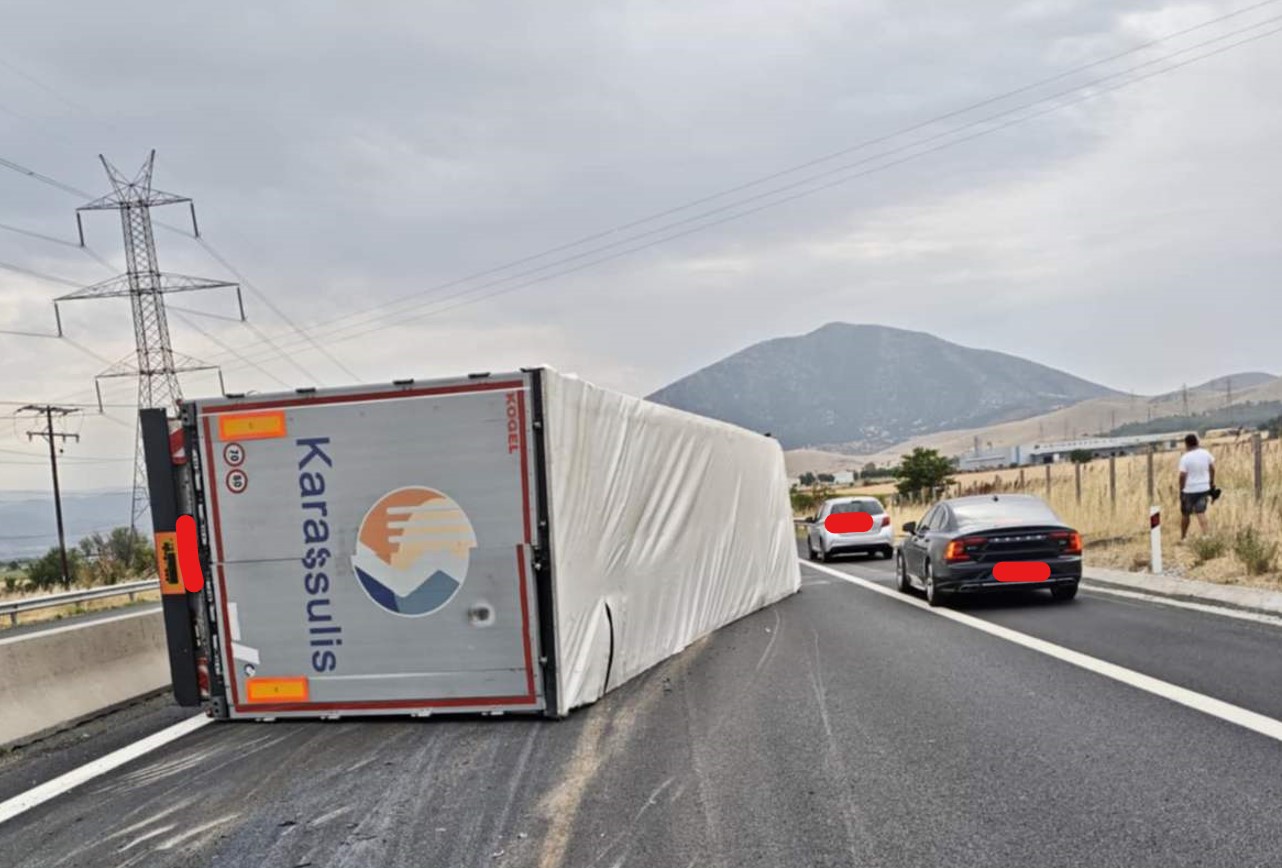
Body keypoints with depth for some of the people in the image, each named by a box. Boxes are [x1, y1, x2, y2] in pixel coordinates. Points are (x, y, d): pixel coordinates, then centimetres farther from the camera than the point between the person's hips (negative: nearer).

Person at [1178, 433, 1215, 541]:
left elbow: (1182, 475, -17)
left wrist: (1181, 489, -6)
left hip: (1189, 490, -4)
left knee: (1185, 514, 11)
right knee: (1201, 512, 6)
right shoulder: (1205, 453, 0)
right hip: (1204, 488, 4)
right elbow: (1212, 468, 9)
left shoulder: (1185, 457, -16)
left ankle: (1182, 537, 22)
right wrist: (1212, 483, 20)